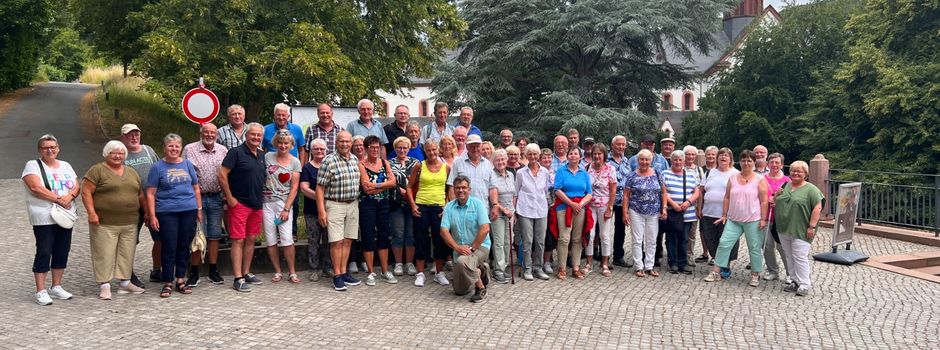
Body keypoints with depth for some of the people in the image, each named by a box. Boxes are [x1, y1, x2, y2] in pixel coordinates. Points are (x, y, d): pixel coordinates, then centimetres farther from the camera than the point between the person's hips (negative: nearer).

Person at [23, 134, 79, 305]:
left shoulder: (66, 166, 14)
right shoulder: (33, 166, -3)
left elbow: (76, 186, 7)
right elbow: (36, 188, -16)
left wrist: (70, 196, -15)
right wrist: (58, 200, -16)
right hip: (44, 218, -6)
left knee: (62, 252, 9)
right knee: (44, 253, -5)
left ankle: (56, 287, 21)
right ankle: (40, 291, 1)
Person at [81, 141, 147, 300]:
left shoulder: (131, 172, 16)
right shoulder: (97, 170, -2)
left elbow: (140, 194, 20)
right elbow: (86, 192, -7)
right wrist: (91, 213, -15)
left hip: (130, 223, 5)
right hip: (105, 223, -5)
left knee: (127, 254, 9)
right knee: (104, 254, -3)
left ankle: (125, 282, 19)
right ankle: (104, 286, 3)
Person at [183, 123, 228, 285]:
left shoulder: (223, 151, 8)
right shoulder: (189, 149, -1)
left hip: (216, 198, 3)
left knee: (215, 235, 7)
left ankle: (213, 271, 17)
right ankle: (194, 272, 8)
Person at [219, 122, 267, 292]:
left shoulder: (261, 155, 14)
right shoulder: (236, 152, -8)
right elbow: (222, 175, -13)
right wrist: (230, 198, -14)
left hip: (257, 204, 7)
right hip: (239, 204, -7)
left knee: (251, 240, 12)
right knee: (238, 240, -6)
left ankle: (246, 273, 23)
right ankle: (238, 279, -4)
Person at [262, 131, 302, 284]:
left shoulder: (295, 162, 3)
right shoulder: (268, 157, 4)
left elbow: (294, 188, 0)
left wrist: (286, 208, -7)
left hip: (284, 202, -2)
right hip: (267, 202, 2)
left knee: (287, 239, -11)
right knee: (270, 239, 3)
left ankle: (292, 272, 1)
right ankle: (277, 272, 14)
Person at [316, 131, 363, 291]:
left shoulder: (355, 159, 8)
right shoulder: (329, 161, -10)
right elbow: (320, 187, -11)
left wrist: (357, 199, 13)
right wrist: (321, 211, -15)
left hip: (353, 204, 6)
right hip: (335, 205, -6)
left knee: (348, 241, 9)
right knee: (337, 241, -4)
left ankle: (344, 272, 18)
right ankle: (337, 276, 4)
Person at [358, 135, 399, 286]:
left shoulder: (385, 163, 9)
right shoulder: (361, 164, -5)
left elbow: (393, 182, -5)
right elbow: (366, 188, -15)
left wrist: (376, 185, -15)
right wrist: (385, 185, -12)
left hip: (383, 204, 4)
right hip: (367, 204, -4)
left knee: (384, 236, 9)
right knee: (368, 237, 1)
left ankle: (385, 271, 18)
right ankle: (371, 272, 9)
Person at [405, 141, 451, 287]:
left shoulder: (446, 167, 5)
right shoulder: (419, 167, 2)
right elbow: (409, 187, 5)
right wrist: (413, 205, -5)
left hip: (439, 207, 1)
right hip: (421, 207, -1)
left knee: (440, 240, 4)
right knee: (421, 240, 3)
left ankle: (439, 273, 17)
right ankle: (420, 274, 12)